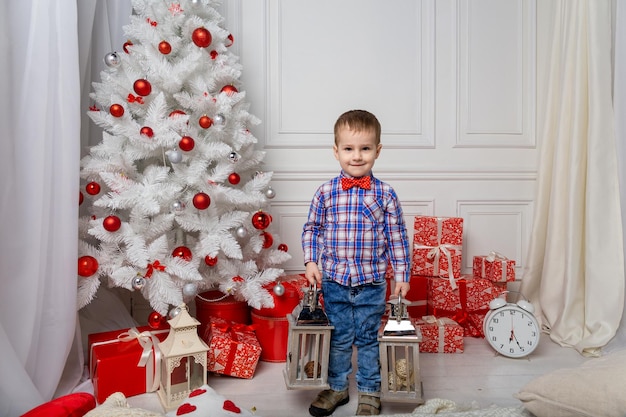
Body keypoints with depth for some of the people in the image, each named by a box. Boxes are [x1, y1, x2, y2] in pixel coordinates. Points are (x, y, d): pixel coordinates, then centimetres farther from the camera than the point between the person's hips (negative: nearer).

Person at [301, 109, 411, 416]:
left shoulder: (385, 195, -5)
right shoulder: (326, 192, -4)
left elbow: (397, 237, -1)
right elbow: (311, 229, 6)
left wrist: (401, 275, -1)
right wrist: (311, 262, -3)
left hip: (372, 284, 0)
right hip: (334, 281, 1)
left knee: (368, 339, 14)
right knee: (339, 338, 15)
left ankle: (369, 392, 33)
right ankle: (337, 388, 35)